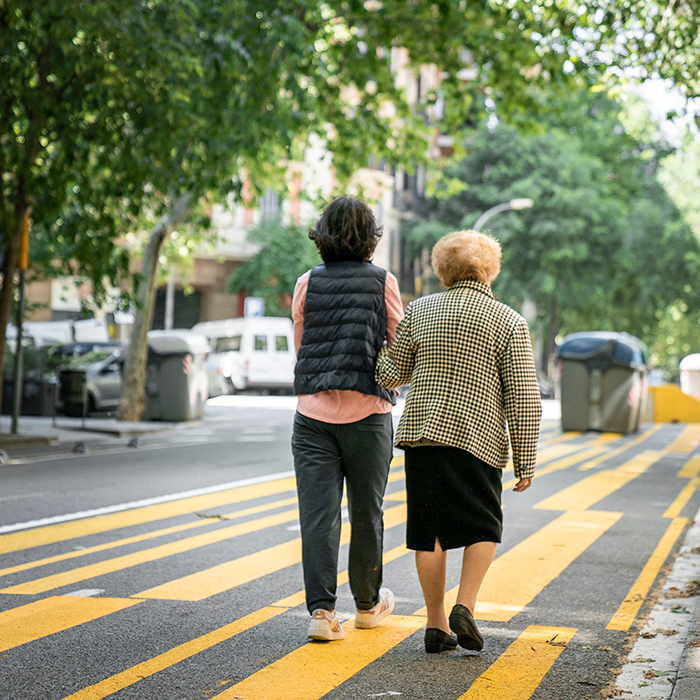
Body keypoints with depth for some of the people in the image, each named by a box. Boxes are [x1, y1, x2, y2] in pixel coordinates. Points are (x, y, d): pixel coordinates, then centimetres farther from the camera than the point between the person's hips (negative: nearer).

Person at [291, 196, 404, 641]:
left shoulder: (307, 284, 4)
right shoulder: (383, 282, -2)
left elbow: (300, 348, 13)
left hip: (313, 411, 1)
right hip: (367, 410, -1)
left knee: (318, 513, 0)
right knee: (366, 512, 13)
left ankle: (322, 609, -9)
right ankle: (368, 603, 28)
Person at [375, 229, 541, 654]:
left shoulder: (421, 311, 5)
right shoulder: (509, 322, -1)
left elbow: (391, 374, 14)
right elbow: (524, 399, -4)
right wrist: (525, 462, -1)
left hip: (422, 430, 2)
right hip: (478, 438, -2)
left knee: (429, 531, 8)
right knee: (483, 527, 12)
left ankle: (437, 624, 8)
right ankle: (465, 608, -5)